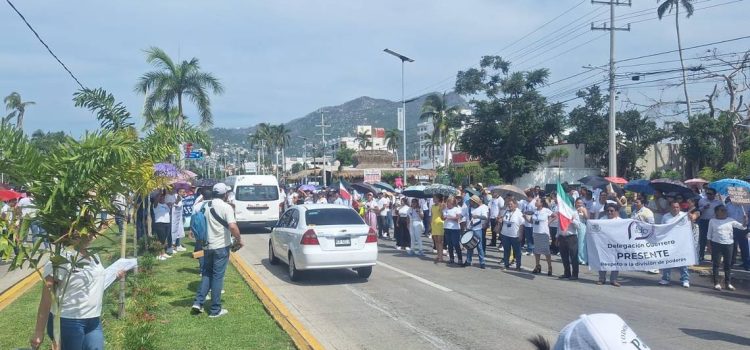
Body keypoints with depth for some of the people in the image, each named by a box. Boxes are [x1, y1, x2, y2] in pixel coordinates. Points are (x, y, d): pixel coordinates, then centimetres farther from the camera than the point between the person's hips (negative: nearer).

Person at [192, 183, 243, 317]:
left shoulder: (206, 206, 7)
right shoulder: (226, 207, -13)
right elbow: (232, 226, -24)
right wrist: (239, 240, -11)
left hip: (207, 246, 6)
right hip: (221, 246, -6)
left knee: (206, 274, 18)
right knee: (217, 277, 0)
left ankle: (198, 302, 9)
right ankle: (215, 310, 5)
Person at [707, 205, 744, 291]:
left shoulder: (730, 220, 4)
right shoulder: (712, 221, 1)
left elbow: (742, 227, -2)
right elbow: (709, 234, 6)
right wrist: (709, 245, 1)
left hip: (728, 244, 2)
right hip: (716, 244, -2)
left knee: (728, 264, 5)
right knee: (716, 264, 1)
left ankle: (728, 283, 12)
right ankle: (716, 283, 6)